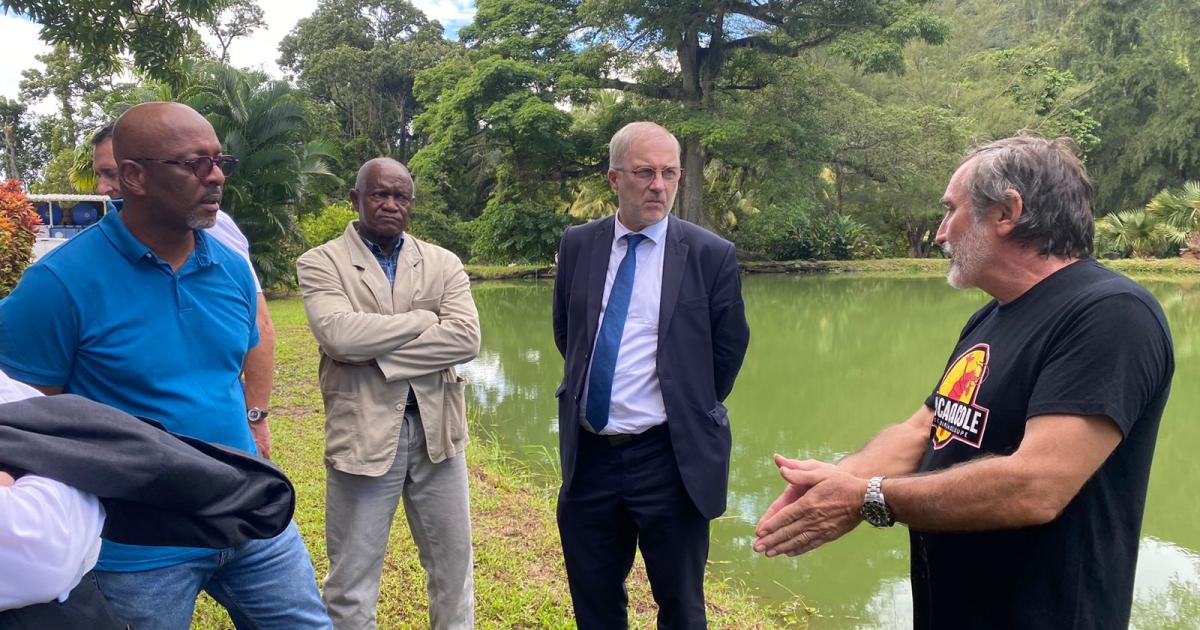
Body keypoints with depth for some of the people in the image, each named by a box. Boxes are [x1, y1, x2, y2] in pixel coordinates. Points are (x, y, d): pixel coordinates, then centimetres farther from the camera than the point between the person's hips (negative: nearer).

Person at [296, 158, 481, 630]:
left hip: (437, 430, 3)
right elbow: (339, 334, -21)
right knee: (351, 583, 11)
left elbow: (466, 338, -11)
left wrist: (377, 355, -16)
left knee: (454, 570, 17)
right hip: (363, 434, -2)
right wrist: (424, 319, -11)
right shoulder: (320, 263, -2)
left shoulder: (443, 264, 5)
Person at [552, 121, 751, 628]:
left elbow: (729, 349, 1)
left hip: (671, 458, -3)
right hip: (588, 455, 3)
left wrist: (692, 412, 8)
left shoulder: (712, 255, -7)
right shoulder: (577, 245, 2)